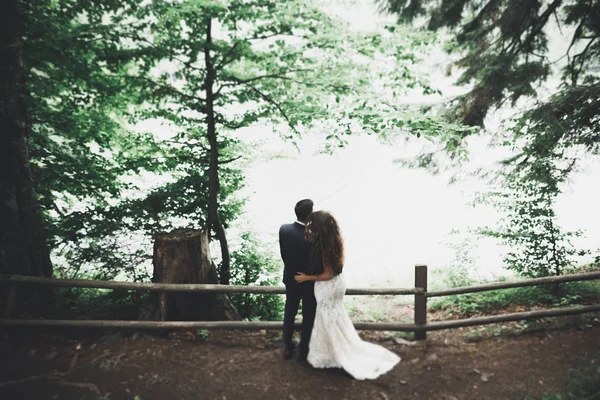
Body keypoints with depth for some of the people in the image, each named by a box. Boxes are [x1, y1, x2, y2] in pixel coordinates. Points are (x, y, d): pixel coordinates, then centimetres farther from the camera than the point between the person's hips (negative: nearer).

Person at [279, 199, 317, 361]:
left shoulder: (284, 229, -18)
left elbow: (283, 255, -5)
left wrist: (292, 268, 12)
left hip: (291, 279, 4)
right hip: (310, 282, -4)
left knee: (289, 313, 22)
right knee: (308, 316, 17)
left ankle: (288, 348, 36)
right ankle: (304, 350, 32)